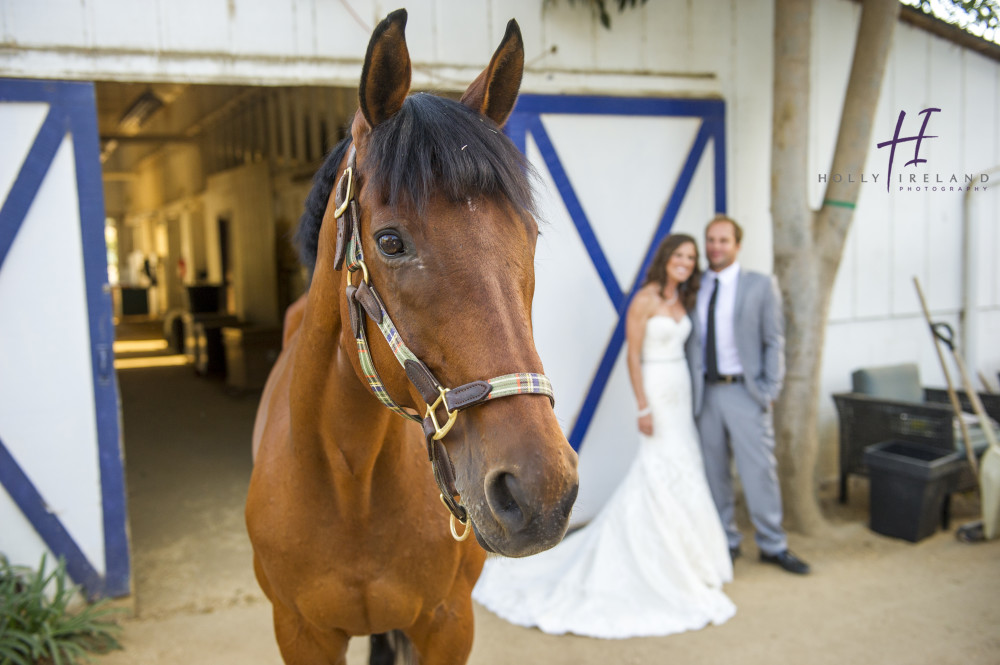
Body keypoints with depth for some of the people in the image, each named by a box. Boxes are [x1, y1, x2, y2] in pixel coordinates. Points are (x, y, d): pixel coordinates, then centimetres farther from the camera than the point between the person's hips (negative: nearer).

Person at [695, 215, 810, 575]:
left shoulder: (761, 285, 0)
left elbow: (774, 341, 0)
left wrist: (769, 392, -6)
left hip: (745, 392, -3)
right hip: (705, 393, 3)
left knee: (759, 470, 0)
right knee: (714, 473, 9)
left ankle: (773, 545, 16)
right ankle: (726, 542, 24)